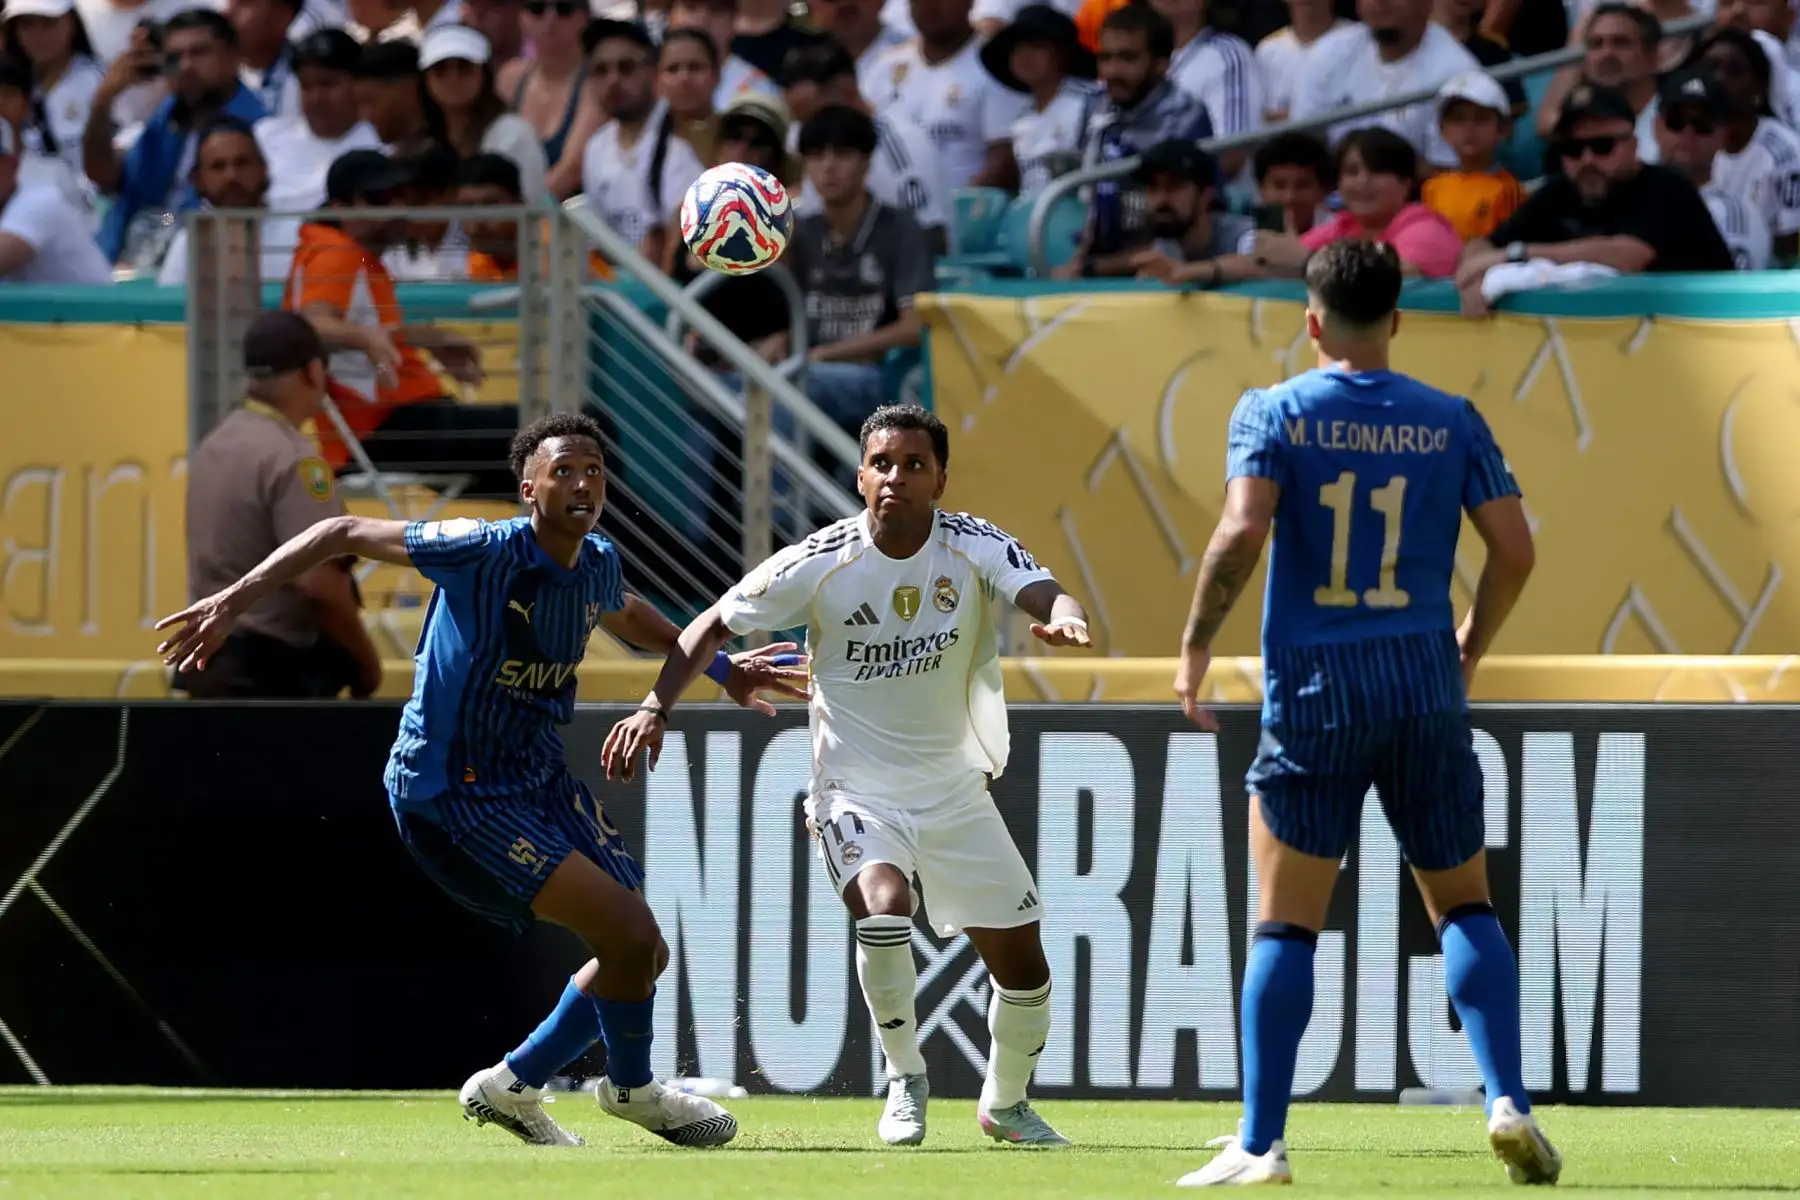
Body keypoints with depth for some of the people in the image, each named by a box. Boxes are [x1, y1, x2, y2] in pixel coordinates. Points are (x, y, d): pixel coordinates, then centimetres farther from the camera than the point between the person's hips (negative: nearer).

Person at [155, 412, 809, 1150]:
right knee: (628, 931, -17)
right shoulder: (486, 552, -21)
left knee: (642, 952, 11)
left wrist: (719, 667, 33)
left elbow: (625, 616, 29)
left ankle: (512, 1087, 27)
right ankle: (631, 1088, 10)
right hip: (455, 791, -9)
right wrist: (232, 603, -19)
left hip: (536, 776, 9)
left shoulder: (597, 565, 2)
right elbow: (343, 535, -15)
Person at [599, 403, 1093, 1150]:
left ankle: (1005, 1104, 34)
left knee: (1022, 964, 5)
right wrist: (656, 707, -15)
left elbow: (1041, 592, -28)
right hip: (856, 792, -3)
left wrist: (1062, 616, -53)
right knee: (883, 903, -32)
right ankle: (904, 1080, -9)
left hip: (956, 792, 3)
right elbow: (715, 625, -4)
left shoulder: (976, 549, -11)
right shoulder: (820, 564, -13)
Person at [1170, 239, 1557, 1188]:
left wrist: (1195, 647, -5)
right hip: (1426, 685, 2)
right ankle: (1507, 1101, -4)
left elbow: (1242, 533, -15)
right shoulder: (1450, 422, 4)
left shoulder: (1272, 414, -2)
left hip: (1311, 692, -2)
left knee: (1285, 925, 4)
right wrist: (1472, 645, 20)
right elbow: (1513, 549, 3)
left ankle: (1261, 1143, 1)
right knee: (1463, 905, 13)